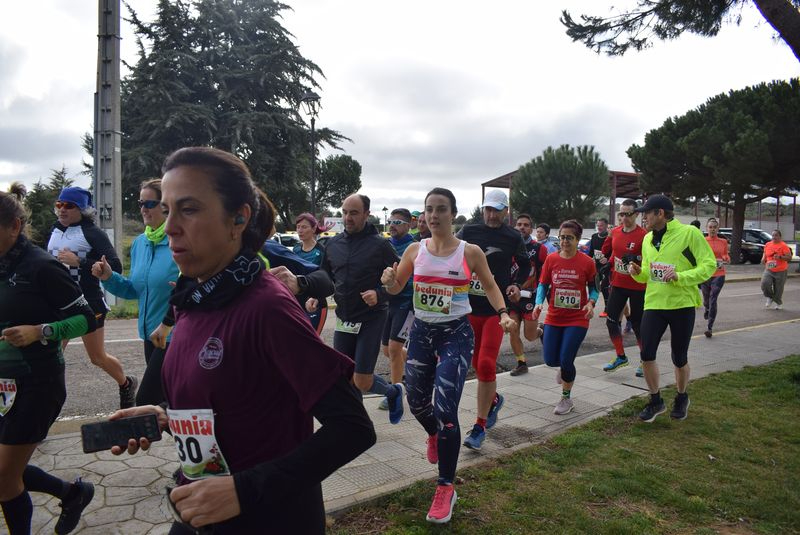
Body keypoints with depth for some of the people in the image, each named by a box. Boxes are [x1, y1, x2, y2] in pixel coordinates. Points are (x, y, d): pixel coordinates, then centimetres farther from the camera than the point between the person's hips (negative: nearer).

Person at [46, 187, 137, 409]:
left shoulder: (92, 233, -13)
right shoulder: (55, 230, 8)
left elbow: (115, 267, -22)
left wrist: (79, 261, -26)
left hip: (88, 303, -6)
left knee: (98, 357, 7)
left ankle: (127, 384, 32)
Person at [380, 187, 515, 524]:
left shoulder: (470, 252, -7)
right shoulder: (415, 250, 0)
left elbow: (489, 285, 8)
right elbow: (396, 289, 8)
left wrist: (503, 313, -9)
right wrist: (389, 280, -16)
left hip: (456, 334, -4)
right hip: (421, 331, 4)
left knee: (445, 410, -12)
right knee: (417, 403, 16)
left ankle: (446, 488, 6)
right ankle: (434, 435, 53)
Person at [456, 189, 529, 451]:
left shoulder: (513, 237, 1)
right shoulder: (469, 231, 2)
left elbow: (525, 265, 16)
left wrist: (516, 285, -2)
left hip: (496, 308, -3)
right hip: (469, 307, 3)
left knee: (486, 365, -10)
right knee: (477, 363, 15)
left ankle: (480, 427, 1)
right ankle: (494, 400, 44)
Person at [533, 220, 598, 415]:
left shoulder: (587, 262, -6)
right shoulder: (551, 259, -1)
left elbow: (593, 288, 3)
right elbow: (543, 284, 4)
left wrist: (591, 303, -16)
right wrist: (539, 303, -12)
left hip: (577, 320, -3)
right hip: (553, 318, 3)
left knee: (565, 361, -7)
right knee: (550, 360, 1)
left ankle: (566, 399, 19)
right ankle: (566, 368, 41)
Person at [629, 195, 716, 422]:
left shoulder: (689, 233, -10)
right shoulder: (647, 239, 9)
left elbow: (709, 265, -12)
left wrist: (680, 276, -24)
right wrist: (638, 272, -4)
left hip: (682, 305, -5)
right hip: (653, 304, 5)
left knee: (679, 358, 9)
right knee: (647, 355, -1)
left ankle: (682, 398, 35)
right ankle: (656, 401, 19)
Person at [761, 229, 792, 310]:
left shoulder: (783, 246, -10)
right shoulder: (767, 245, 4)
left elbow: (789, 257, -14)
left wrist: (780, 257, -30)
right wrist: (763, 259, 1)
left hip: (781, 271, -3)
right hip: (768, 270, 4)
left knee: (778, 289, 5)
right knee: (764, 284, -17)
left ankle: (779, 303, 30)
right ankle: (770, 298, 11)